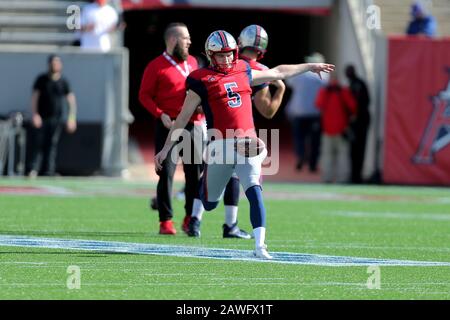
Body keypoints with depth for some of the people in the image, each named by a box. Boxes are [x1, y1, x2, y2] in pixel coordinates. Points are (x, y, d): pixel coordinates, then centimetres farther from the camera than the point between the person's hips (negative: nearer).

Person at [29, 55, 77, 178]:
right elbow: (34, 97, 0)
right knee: (39, 144, -6)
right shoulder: (41, 79, 2)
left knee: (52, 145, -2)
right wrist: (34, 114, -11)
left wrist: (72, 118, -1)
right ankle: (34, 170, -11)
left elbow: (71, 99, 7)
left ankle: (49, 172, -3)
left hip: (57, 118, 1)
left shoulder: (63, 81, 5)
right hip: (42, 118, -1)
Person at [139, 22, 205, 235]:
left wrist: (201, 118, 8)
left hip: (193, 126, 5)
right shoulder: (156, 66, -5)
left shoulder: (192, 62, 14)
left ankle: (190, 218, 18)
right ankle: (165, 221, 1)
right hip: (169, 127, -5)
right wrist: (160, 114, -16)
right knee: (166, 173, -4)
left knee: (196, 173, 5)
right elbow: (145, 95, -4)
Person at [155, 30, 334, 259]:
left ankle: (260, 246, -17)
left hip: (248, 144, 3)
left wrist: (309, 67, 35)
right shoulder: (202, 81, -1)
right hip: (221, 145, -3)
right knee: (210, 203, 8)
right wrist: (166, 149, 2)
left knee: (255, 193, -14)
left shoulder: (243, 73, 13)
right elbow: (183, 118, 3)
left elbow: (277, 73, 28)